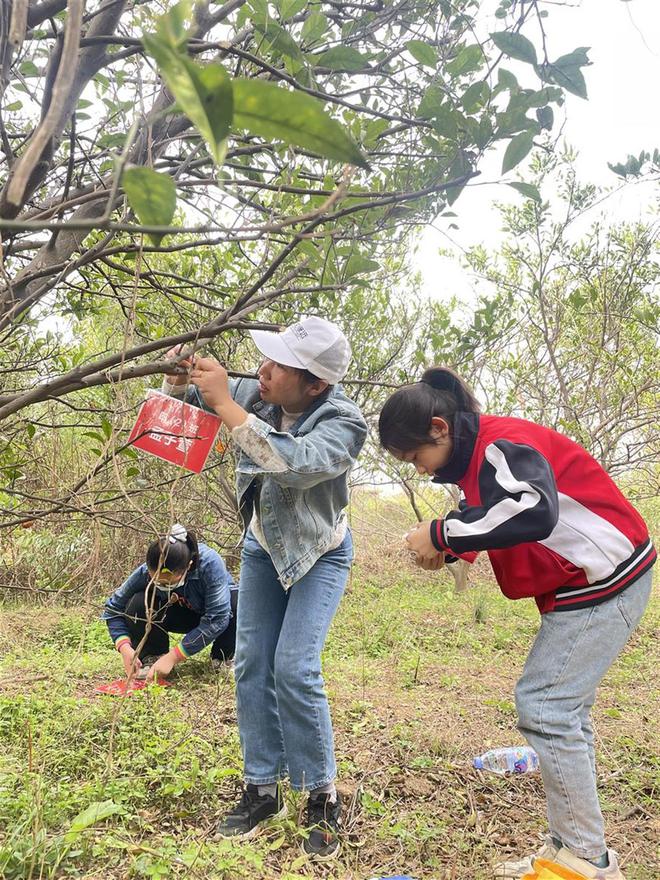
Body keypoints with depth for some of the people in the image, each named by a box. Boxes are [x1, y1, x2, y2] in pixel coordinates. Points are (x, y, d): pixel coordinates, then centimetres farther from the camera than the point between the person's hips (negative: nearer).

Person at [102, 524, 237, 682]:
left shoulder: (209, 563, -38)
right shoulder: (144, 573, -27)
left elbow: (217, 619, -38)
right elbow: (112, 609, -13)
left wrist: (173, 657, -37)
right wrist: (125, 649, -29)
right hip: (179, 613, 2)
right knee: (138, 604, -28)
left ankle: (222, 658, -7)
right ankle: (152, 658, -2)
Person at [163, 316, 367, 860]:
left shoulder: (344, 423, -30)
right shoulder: (254, 394, -15)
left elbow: (293, 464, -48)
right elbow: (190, 399, 2)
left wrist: (224, 403, -44)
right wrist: (181, 377, -22)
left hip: (320, 555, -5)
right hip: (262, 546, 5)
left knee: (295, 671, -15)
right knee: (252, 666, 4)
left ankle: (323, 799, 5)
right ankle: (262, 789, 18)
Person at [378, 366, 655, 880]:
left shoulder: (501, 443, -22)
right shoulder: (478, 456, 9)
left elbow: (534, 510, -37)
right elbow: (496, 522, 15)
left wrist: (441, 533, -28)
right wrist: (448, 551, -3)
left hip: (604, 577, -10)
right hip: (582, 582, 10)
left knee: (543, 707, -10)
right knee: (562, 709, 11)